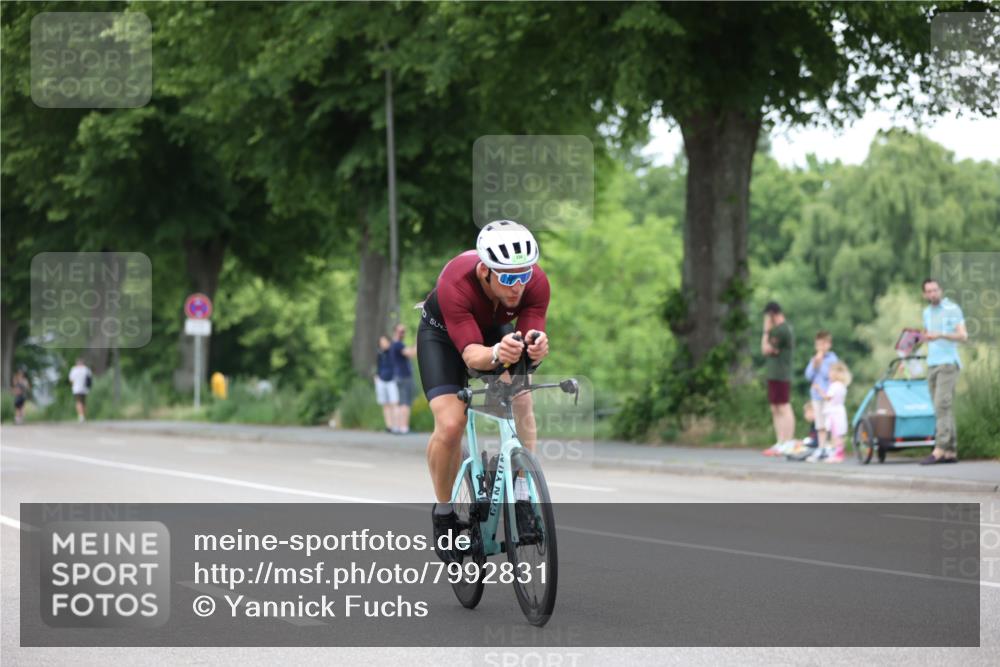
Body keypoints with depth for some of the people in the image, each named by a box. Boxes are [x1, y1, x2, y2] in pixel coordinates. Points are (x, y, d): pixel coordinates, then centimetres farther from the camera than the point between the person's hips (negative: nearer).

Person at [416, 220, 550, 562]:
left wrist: (535, 345, -58)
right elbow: (471, 353, -46)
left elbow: (531, 335, -34)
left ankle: (522, 492, -11)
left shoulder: (536, 283, -31)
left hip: (495, 330, 4)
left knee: (522, 399, -23)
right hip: (443, 334, -4)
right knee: (450, 425, -20)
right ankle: (443, 514, 1)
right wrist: (496, 354, -68)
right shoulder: (456, 284, -41)